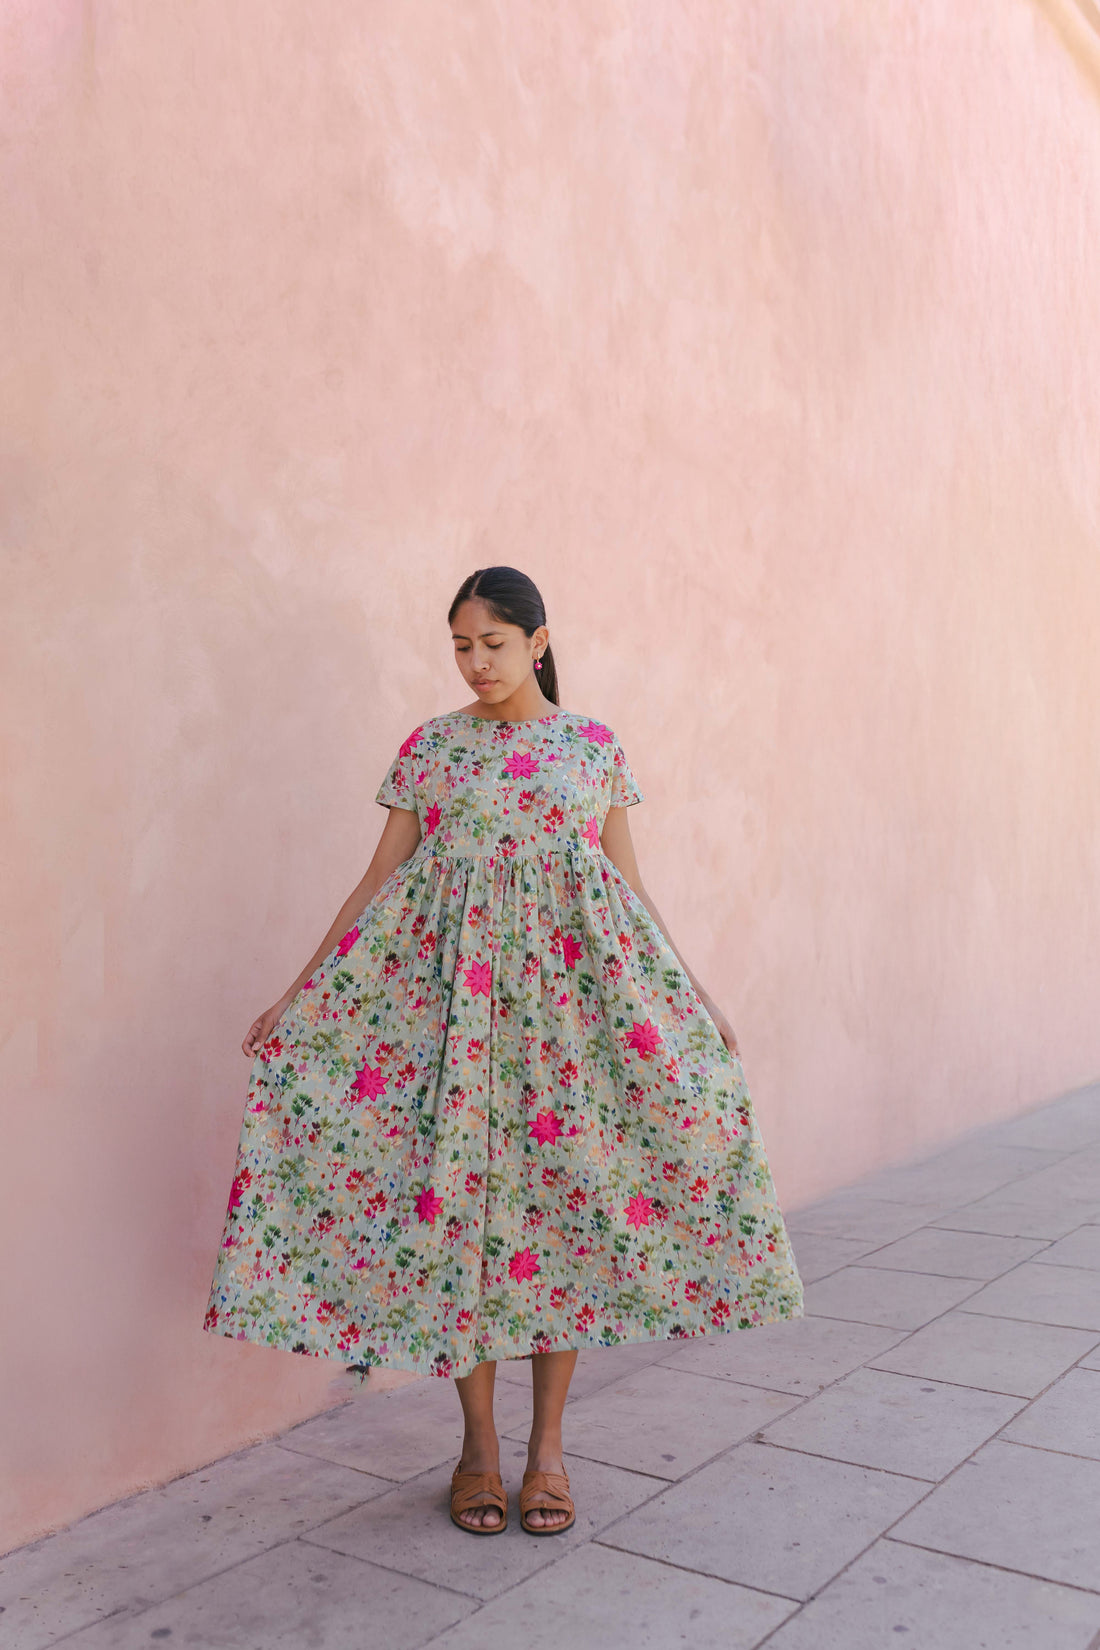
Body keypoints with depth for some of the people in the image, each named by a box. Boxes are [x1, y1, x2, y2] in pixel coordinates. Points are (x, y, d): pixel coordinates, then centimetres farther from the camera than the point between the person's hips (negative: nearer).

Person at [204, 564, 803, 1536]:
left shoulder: (596, 748, 5)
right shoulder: (428, 747, 6)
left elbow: (630, 886, 8)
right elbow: (379, 881, 6)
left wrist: (697, 1001, 4)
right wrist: (299, 998, 1)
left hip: (567, 992, 0)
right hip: (445, 988, 0)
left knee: (563, 1197, 1)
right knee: (455, 1195, 1)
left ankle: (548, 1444, 18)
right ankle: (479, 1443, 18)